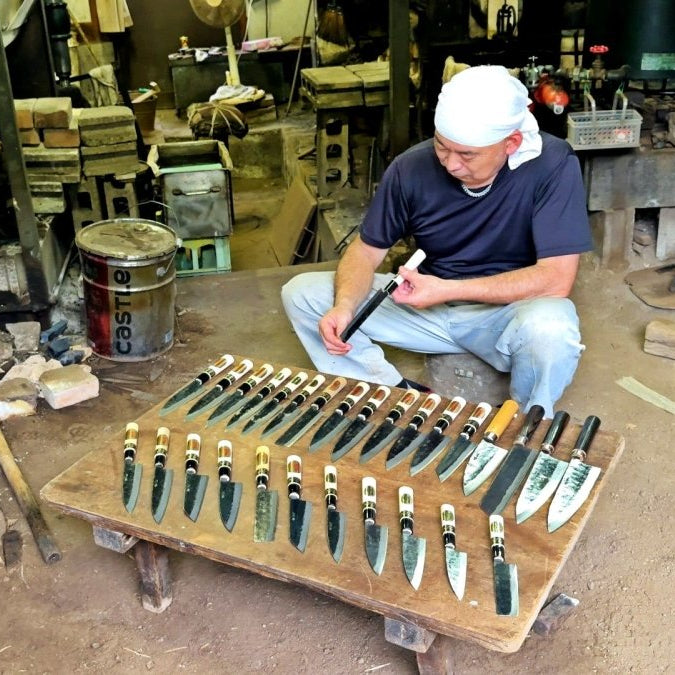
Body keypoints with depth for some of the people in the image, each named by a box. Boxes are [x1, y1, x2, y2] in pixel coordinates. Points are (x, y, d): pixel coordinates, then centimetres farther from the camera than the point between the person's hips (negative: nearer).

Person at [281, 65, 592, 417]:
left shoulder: (552, 165, -21)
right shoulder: (412, 168, -12)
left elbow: (556, 278, -24)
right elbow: (366, 249, -2)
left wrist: (448, 289, -28)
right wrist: (345, 305, -24)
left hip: (511, 312, -3)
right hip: (427, 306, 4)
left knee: (550, 328, -39)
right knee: (300, 293, -8)